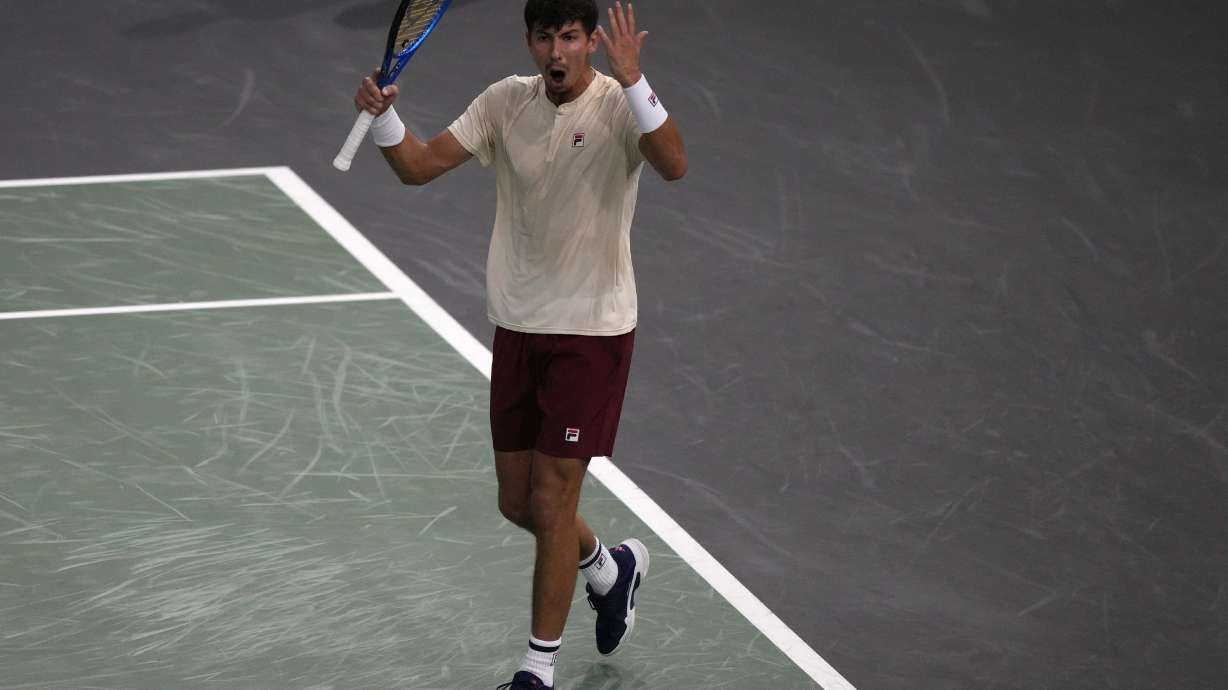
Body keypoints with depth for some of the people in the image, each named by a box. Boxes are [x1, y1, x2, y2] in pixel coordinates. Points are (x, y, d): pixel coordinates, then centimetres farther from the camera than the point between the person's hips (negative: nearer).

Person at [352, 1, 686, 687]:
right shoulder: (508, 101, 1)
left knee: (552, 498, -5)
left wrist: (633, 81, -46)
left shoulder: (619, 105, -14)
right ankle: (611, 566, 42)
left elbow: (675, 165, -35)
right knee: (518, 501, 13)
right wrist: (384, 115, -20)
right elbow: (419, 165, 0)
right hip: (519, 326, 6)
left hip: (592, 329, -6)